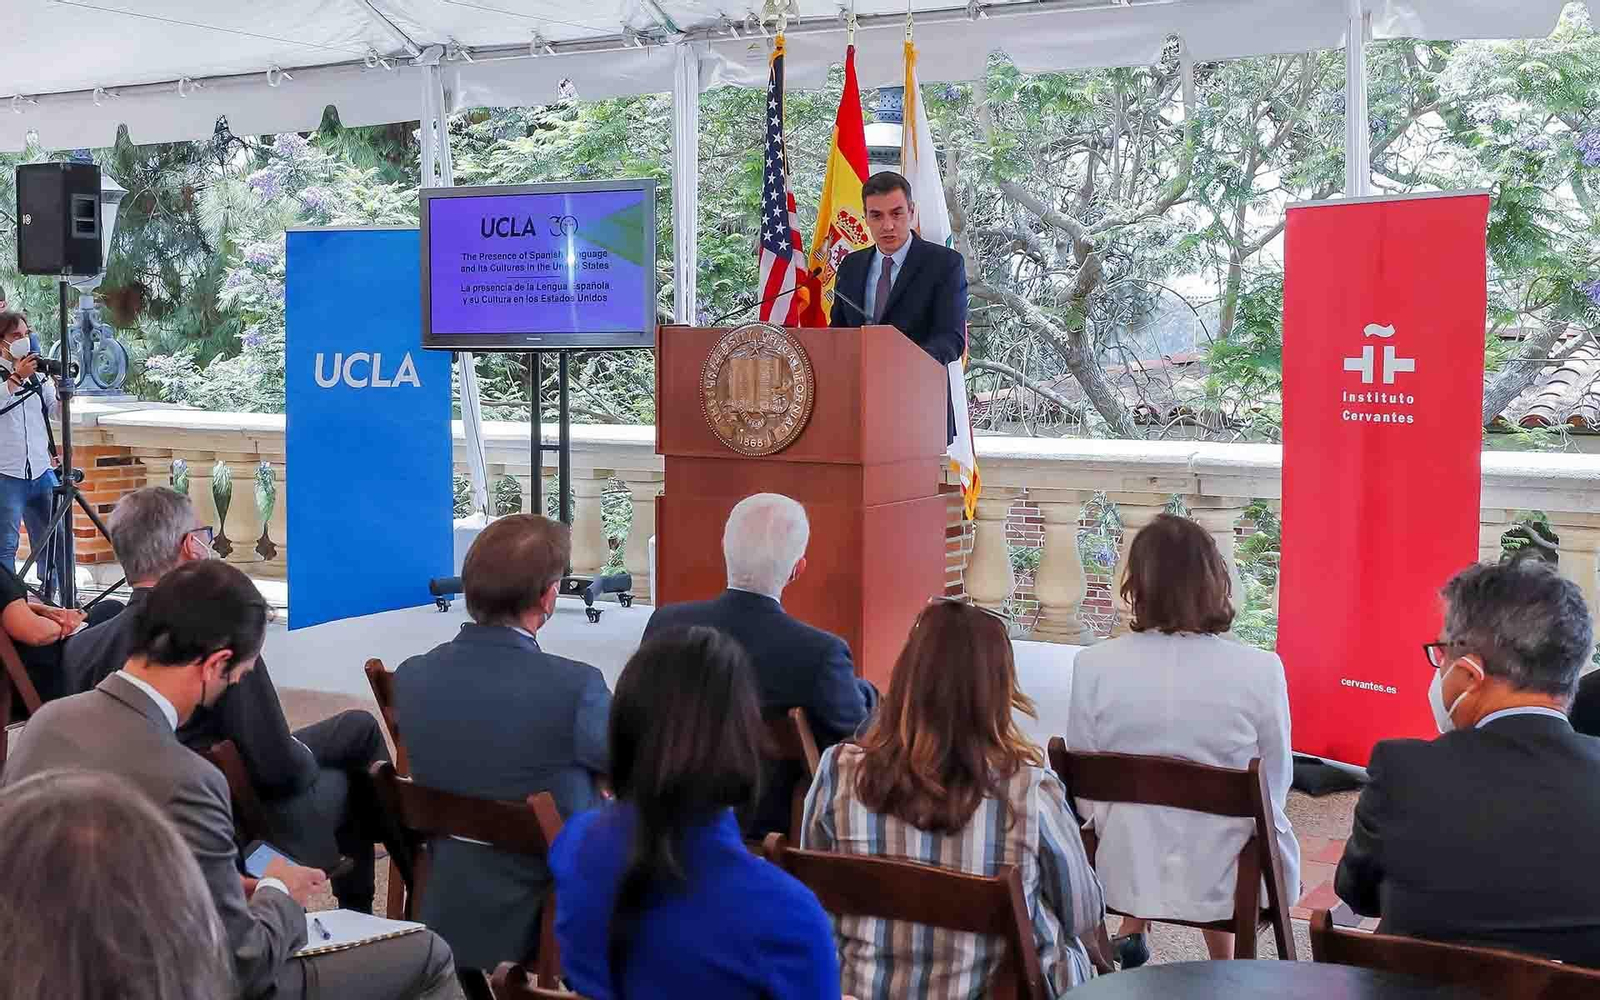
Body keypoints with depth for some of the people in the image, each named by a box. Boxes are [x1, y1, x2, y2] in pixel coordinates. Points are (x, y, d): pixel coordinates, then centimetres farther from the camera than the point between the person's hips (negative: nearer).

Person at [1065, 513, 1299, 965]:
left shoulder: (1094, 666, -14)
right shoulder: (1260, 671, -17)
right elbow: (1275, 788, -3)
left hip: (1128, 877, 1)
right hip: (1226, 884, -1)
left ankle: (1133, 935, 36)